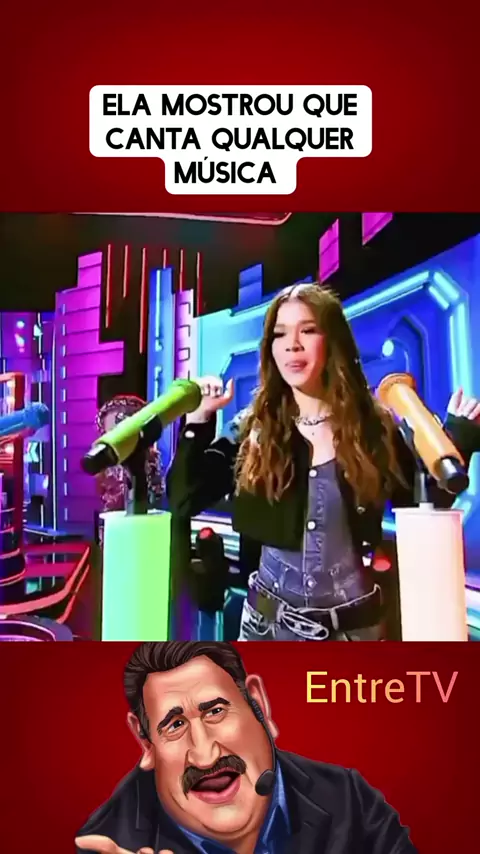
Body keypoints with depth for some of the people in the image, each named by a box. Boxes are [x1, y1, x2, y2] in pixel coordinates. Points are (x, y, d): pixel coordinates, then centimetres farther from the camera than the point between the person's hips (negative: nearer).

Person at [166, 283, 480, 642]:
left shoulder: (374, 428, -4)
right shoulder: (253, 429, -2)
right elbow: (184, 501, -7)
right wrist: (200, 418, -10)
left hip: (354, 624, 0)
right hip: (270, 621, 1)